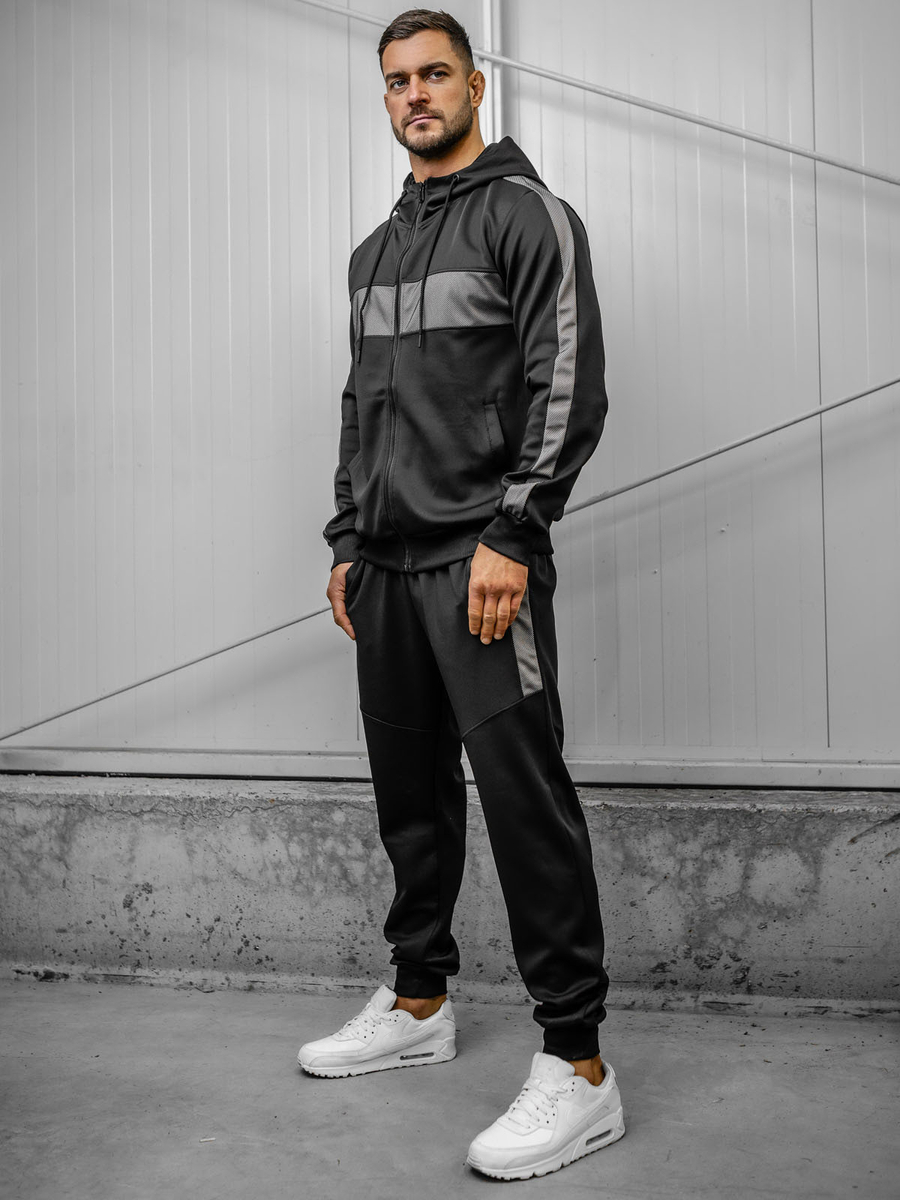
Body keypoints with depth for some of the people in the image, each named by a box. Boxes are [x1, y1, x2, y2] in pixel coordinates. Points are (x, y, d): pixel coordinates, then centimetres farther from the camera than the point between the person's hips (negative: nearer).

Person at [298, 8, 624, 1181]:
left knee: (524, 796, -11)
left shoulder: (528, 214, -2)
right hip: (388, 566, 8)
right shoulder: (376, 249, 22)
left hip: (481, 562, -8)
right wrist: (346, 542, 17)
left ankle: (577, 1066, -2)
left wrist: (512, 536, -20)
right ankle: (420, 1004, 28)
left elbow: (570, 390, -12)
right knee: (410, 791, 13)